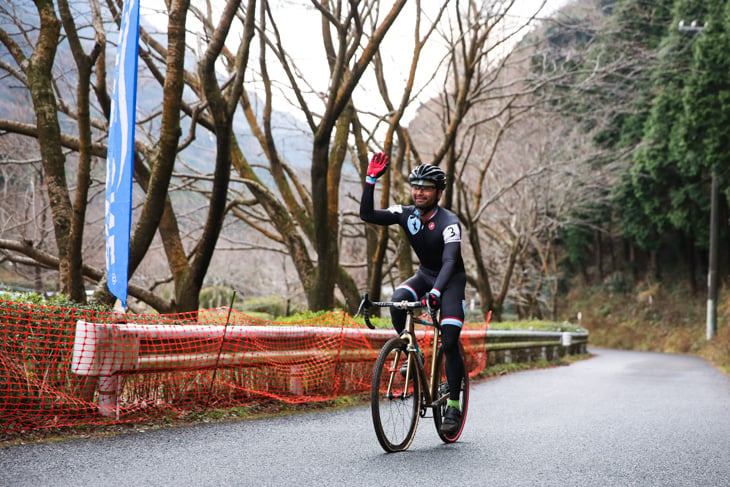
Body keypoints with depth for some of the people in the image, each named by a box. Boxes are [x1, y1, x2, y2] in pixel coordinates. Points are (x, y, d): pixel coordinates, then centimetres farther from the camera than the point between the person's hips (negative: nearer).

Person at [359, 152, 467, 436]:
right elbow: (367, 215, -18)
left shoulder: (449, 223, -25)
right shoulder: (406, 214, -10)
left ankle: (453, 407, -3)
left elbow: (450, 261, -37)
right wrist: (371, 181, -27)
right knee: (397, 300, -29)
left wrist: (436, 290, -54)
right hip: (425, 274, 5)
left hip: (451, 280, -5)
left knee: (449, 343, -14)